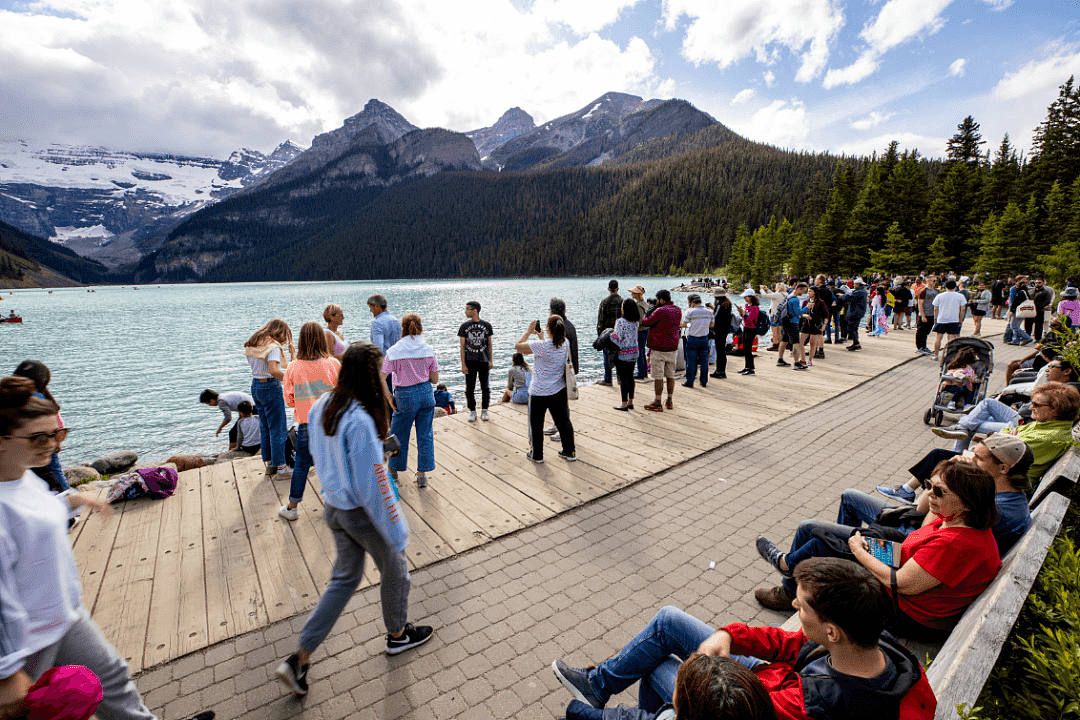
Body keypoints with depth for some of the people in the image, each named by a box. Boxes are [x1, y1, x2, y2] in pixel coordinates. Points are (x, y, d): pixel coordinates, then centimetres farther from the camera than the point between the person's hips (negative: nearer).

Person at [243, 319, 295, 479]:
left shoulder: (252, 344, 9)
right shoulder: (273, 346, -17)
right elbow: (274, 371, -30)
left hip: (255, 386, 8)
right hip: (270, 387, -8)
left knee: (264, 428, 17)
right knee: (278, 429, 0)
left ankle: (269, 463, 27)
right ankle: (280, 467, 5)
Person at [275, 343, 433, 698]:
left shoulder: (321, 407, -5)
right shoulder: (360, 421, -31)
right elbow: (373, 485, -27)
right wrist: (397, 532, -18)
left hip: (333, 506, 8)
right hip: (362, 513, -8)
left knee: (345, 577, 24)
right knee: (394, 569, 19)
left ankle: (299, 659, 28)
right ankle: (398, 635, 43)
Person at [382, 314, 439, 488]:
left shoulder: (394, 351, -10)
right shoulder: (428, 350, -3)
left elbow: (381, 378, -13)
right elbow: (435, 379, 1)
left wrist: (389, 398, -3)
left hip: (405, 397, -2)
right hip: (426, 393, 2)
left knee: (398, 434, 17)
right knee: (425, 435, 12)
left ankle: (393, 470, 34)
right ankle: (422, 474, 16)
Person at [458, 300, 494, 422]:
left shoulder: (487, 325, 2)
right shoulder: (464, 326, 2)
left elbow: (489, 344, 9)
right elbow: (462, 346, 1)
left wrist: (491, 361, 5)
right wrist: (463, 364, -5)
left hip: (483, 361, 0)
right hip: (469, 362, 0)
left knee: (485, 388, 5)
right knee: (470, 388, 3)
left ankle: (484, 410, 20)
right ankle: (472, 411, 17)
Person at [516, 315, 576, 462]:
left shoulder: (541, 346, -25)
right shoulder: (566, 343, -4)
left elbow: (518, 345, -13)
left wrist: (528, 331, -2)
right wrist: (541, 337, 18)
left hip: (539, 393, -5)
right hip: (559, 391, 6)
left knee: (536, 424, 12)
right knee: (563, 421, 18)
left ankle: (537, 455, 23)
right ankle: (569, 452, 28)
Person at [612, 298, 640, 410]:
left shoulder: (620, 321, -17)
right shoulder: (636, 322, 4)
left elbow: (617, 338, -19)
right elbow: (634, 336, 11)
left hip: (623, 353, -7)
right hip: (634, 352, 7)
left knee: (623, 379, 0)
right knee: (630, 377, 15)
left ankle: (624, 404, 5)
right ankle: (630, 402, 22)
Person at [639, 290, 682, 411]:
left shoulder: (660, 311, -17)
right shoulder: (678, 310, 7)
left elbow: (645, 323, -12)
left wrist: (647, 314, 9)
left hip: (659, 348, -7)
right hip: (673, 347, 7)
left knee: (658, 376, -2)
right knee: (670, 375, 13)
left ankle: (657, 404, 2)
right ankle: (669, 401, 20)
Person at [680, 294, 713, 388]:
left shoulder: (690, 312, -13)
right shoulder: (708, 312, 4)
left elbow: (684, 324, -13)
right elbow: (711, 325, 11)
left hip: (693, 339, -4)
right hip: (705, 338, 5)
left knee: (691, 361, 3)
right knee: (704, 360, 11)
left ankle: (689, 382, 8)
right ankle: (704, 381, 17)